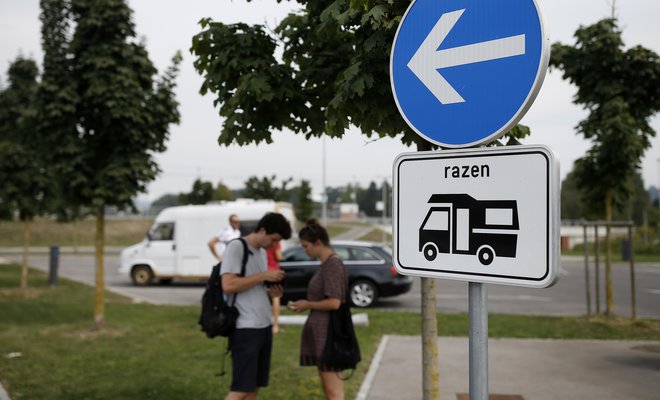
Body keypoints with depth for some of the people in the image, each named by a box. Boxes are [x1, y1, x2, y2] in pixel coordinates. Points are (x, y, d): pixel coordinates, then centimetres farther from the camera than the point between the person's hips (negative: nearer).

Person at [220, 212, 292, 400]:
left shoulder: (262, 252, 15)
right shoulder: (236, 247, -10)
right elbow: (228, 285, -20)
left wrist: (271, 291, 1)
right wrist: (264, 275, -17)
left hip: (264, 326, 8)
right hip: (245, 328, -8)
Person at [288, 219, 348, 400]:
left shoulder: (333, 264, -16)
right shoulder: (326, 264, 13)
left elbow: (334, 303, -21)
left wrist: (308, 305, -9)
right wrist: (304, 305, 8)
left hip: (328, 333, -10)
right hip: (321, 331, 10)